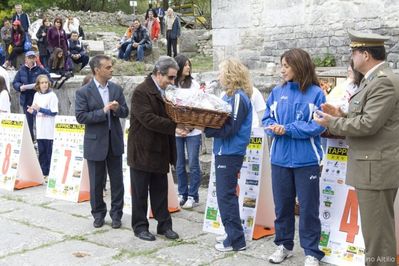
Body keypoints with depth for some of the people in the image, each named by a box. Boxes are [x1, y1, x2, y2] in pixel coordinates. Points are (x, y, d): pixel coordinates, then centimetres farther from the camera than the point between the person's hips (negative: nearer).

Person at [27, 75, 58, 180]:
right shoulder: (36, 95, 11)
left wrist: (40, 109, -18)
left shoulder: (52, 95, -6)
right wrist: (32, 111, -5)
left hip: (49, 129, -5)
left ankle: (50, 174, 6)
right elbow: (35, 111, 17)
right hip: (40, 129, 5)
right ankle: (44, 172, 17)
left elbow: (54, 112, -11)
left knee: (49, 152, -1)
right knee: (41, 151, 9)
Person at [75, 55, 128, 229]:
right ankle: (98, 214, 24)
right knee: (96, 182, 8)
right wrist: (103, 111, -21)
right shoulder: (83, 92, -7)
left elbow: (125, 112, 6)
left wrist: (117, 108, -16)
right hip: (95, 143, -3)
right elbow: (80, 117, -14)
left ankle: (116, 214, 20)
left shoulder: (116, 89, 4)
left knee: (117, 180, 7)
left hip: (115, 141, 3)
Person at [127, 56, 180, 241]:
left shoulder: (164, 92, 9)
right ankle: (140, 226, 17)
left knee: (160, 191, 13)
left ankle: (164, 225, 22)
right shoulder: (141, 92, -15)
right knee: (140, 192, 6)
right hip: (142, 151, -7)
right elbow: (149, 119, -25)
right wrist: (176, 126, -28)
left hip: (160, 151, 7)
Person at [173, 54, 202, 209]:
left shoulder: (194, 84, 1)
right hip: (176, 131, 1)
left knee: (193, 164, 1)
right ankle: (182, 194, 21)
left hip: (193, 131, -1)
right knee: (179, 165, 9)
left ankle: (193, 196, 9)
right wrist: (174, 127, -12)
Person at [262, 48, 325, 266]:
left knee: (308, 207, 4)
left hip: (306, 159, -4)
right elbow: (267, 119, 9)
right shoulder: (277, 92, 7)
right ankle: (284, 244, 30)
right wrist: (274, 127, -14)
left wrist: (287, 129, -18)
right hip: (280, 158, 4)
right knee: (282, 204, 14)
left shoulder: (316, 93, -7)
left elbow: (319, 125, -13)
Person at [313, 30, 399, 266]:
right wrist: (341, 115, 7)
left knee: (376, 231, -3)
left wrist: (332, 123, -11)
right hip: (373, 167, 11)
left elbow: (369, 124, -23)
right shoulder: (376, 79, 15)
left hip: (376, 169, -11)